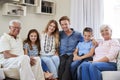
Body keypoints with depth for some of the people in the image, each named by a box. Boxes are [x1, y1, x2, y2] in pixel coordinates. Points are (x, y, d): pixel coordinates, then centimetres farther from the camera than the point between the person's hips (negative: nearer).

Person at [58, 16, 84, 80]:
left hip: (72, 55, -1)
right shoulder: (60, 34, 16)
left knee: (68, 63, -35)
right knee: (62, 63, -34)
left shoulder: (78, 35, 13)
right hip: (62, 55, 1)